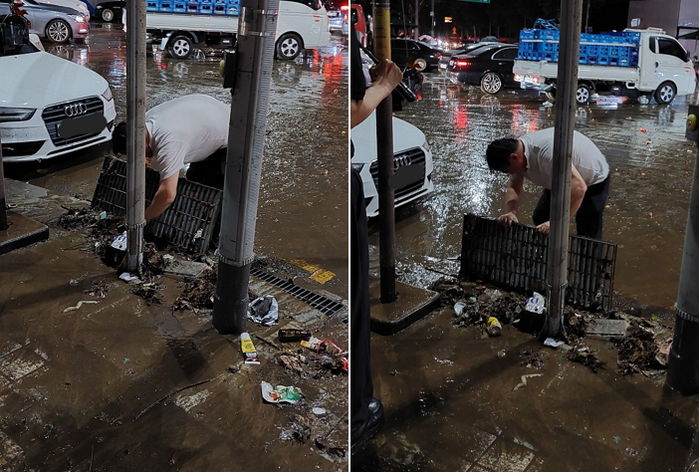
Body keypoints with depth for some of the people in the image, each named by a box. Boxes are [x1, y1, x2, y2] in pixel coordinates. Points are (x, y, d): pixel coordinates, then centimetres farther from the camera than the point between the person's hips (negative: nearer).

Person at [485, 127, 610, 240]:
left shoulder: (547, 153, -42)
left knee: (588, 236, -10)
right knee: (540, 219, 7)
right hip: (561, 181, 8)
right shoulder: (517, 150, -14)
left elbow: (579, 187, -45)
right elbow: (513, 187, -6)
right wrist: (511, 212, -25)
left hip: (593, 181, -8)